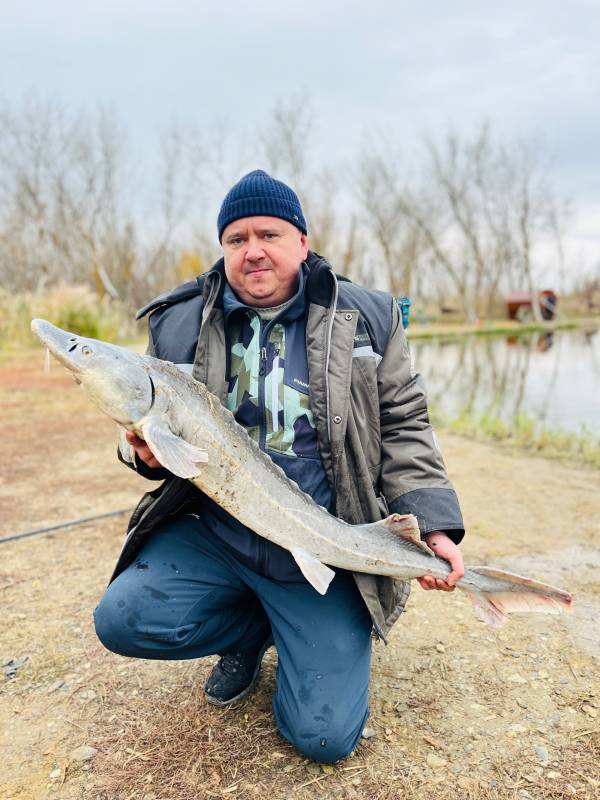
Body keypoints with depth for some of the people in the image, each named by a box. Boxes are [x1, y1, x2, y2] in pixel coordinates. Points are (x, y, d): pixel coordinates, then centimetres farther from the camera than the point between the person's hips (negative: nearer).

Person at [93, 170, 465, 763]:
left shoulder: (365, 319, 0)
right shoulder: (179, 323, 1)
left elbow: (403, 426, 2)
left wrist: (433, 525, -8)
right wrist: (146, 452, -12)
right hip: (211, 531, 3)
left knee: (323, 736, -8)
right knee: (122, 620, -18)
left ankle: (295, 634, 25)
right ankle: (251, 630, 12)